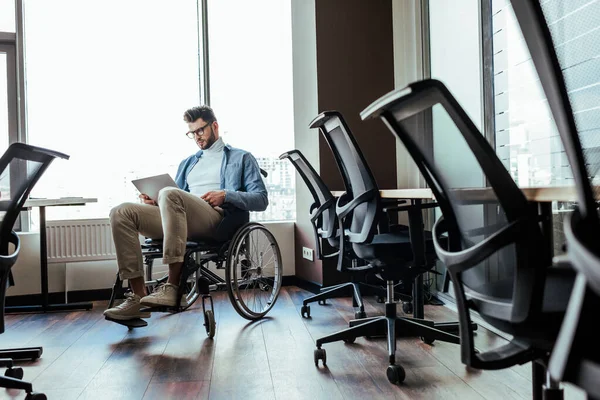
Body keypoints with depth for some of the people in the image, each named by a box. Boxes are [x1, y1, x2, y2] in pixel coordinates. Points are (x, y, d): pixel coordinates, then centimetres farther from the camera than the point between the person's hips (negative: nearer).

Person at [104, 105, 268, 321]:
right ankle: (138, 297, -21)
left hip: (216, 217, -6)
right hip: (180, 218, 6)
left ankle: (172, 286, -36)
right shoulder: (187, 163, 34)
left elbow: (261, 199, 4)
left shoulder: (241, 158, 17)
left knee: (170, 193, -35)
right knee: (121, 213, -16)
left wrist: (226, 195, -12)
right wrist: (156, 202, 5)